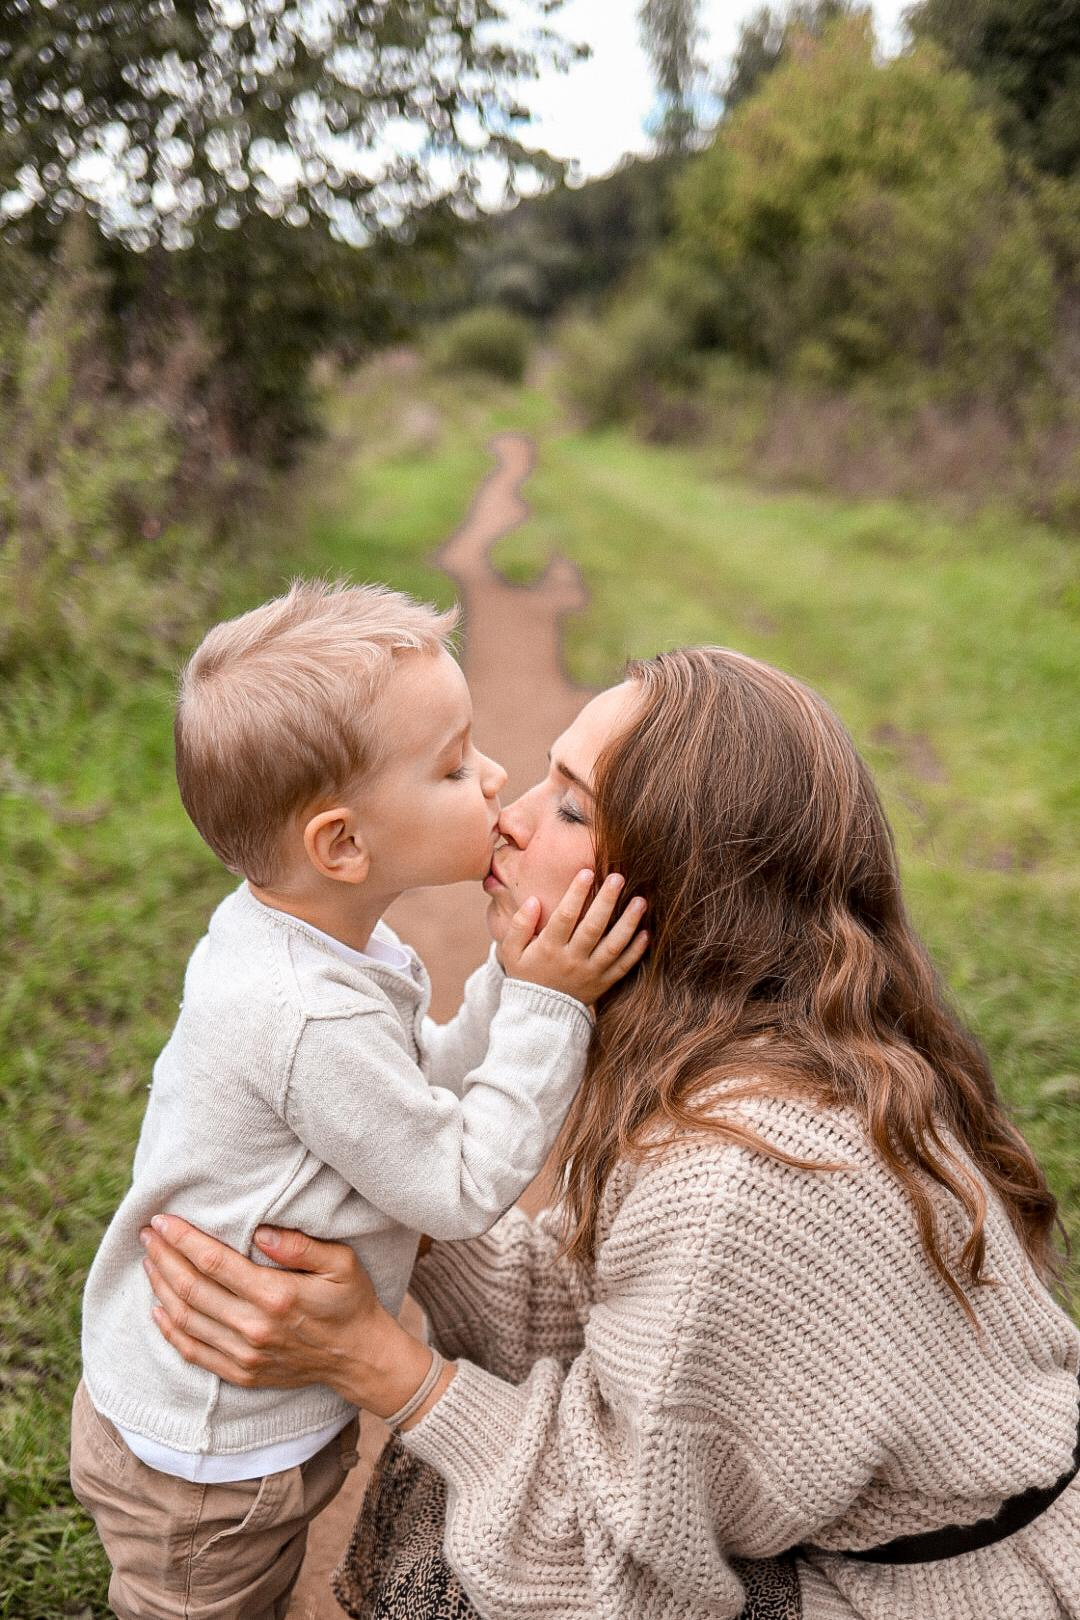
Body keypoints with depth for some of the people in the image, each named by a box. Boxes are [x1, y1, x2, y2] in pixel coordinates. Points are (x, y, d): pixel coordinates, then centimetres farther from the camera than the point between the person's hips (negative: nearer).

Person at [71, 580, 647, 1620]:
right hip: (207, 1463, -8)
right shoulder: (317, 1020, -37)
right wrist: (547, 1007, -27)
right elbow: (460, 1191, -26)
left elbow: (421, 1095, 0)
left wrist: (510, 986, -14)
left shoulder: (280, 935, -7)